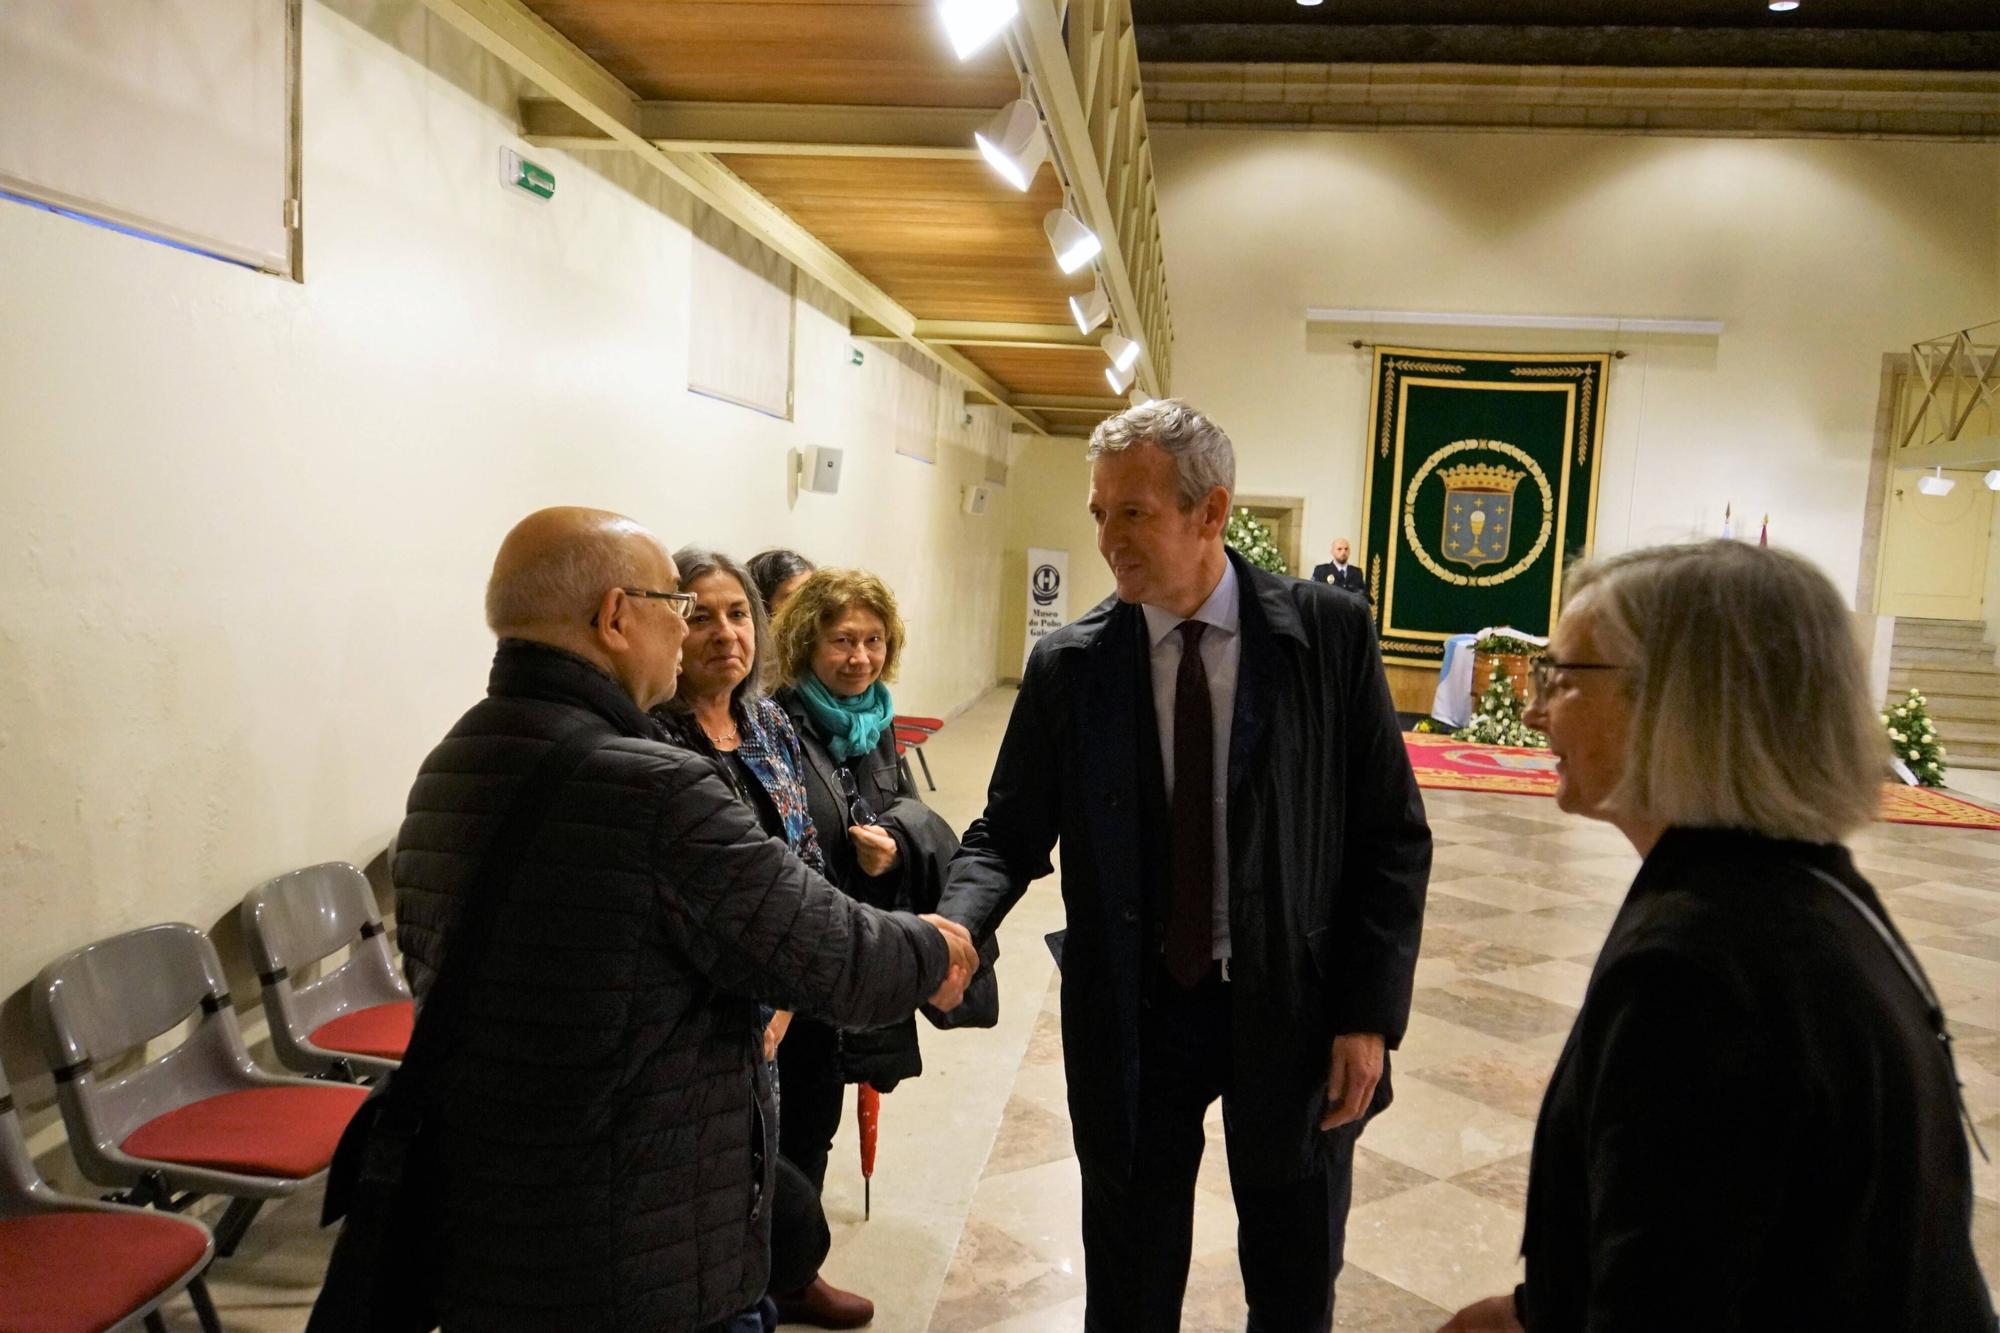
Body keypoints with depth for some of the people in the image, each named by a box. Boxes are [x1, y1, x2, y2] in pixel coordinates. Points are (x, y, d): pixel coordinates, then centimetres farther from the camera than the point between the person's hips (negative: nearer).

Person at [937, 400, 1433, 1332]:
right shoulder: (1068, 666, -5)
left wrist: (1370, 1014, -8)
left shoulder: (1329, 633, -8)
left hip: (1294, 1015, 0)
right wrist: (955, 928, -22)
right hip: (1132, 1017, 1)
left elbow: (1392, 837, -4)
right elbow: (1009, 835, -2)